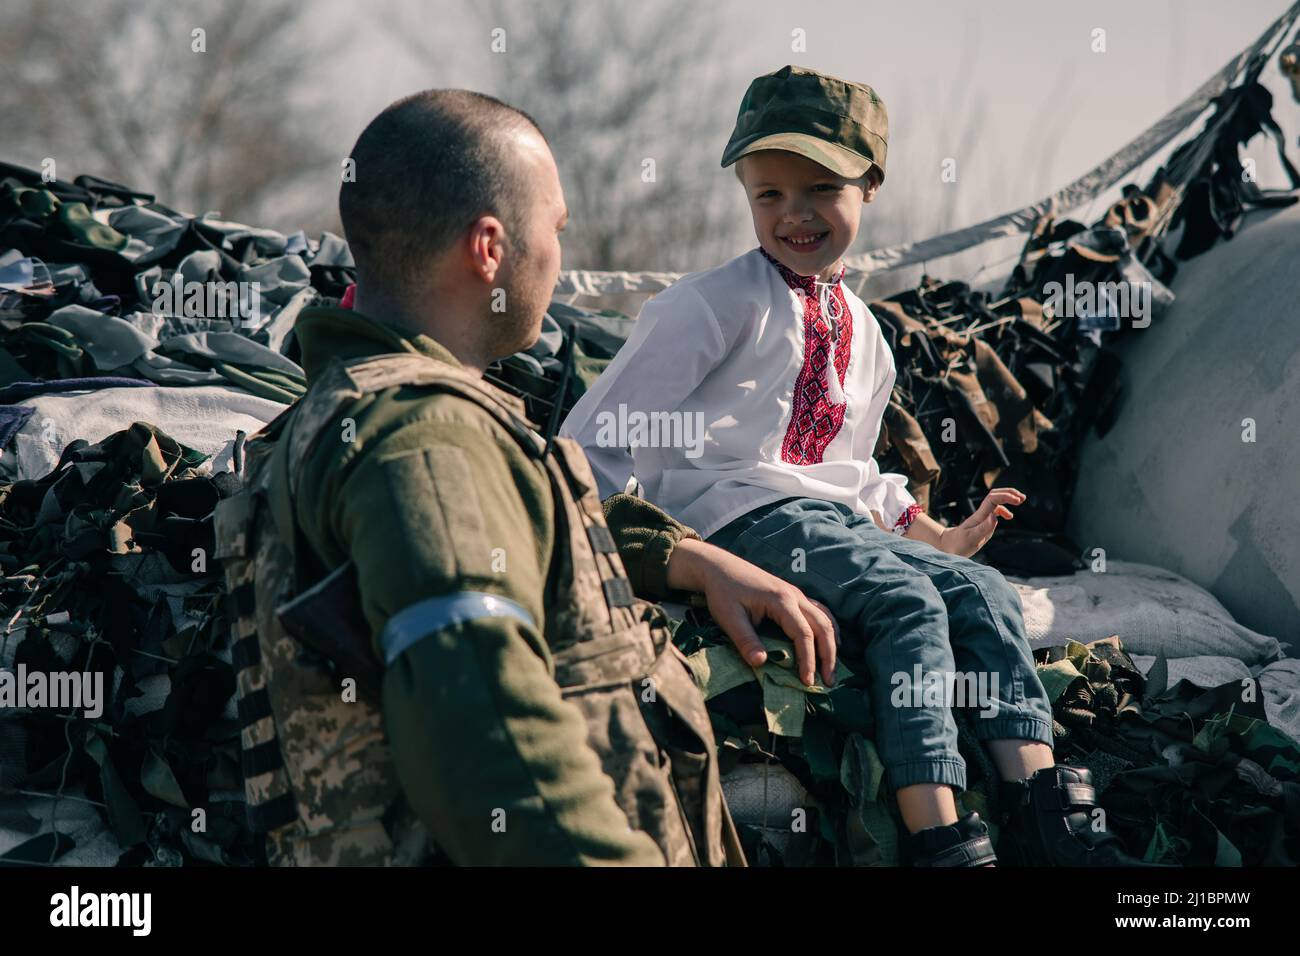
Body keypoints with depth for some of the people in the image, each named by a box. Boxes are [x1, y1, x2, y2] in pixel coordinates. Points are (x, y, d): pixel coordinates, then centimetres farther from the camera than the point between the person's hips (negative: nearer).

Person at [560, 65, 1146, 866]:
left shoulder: (863, 333, 21)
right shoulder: (720, 304, -3)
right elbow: (601, 438, -7)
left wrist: (937, 536, 22)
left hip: (834, 523, 8)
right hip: (740, 518, -8)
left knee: (984, 591, -10)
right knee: (905, 599, -27)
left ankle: (1047, 820, -18)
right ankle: (941, 838, -37)